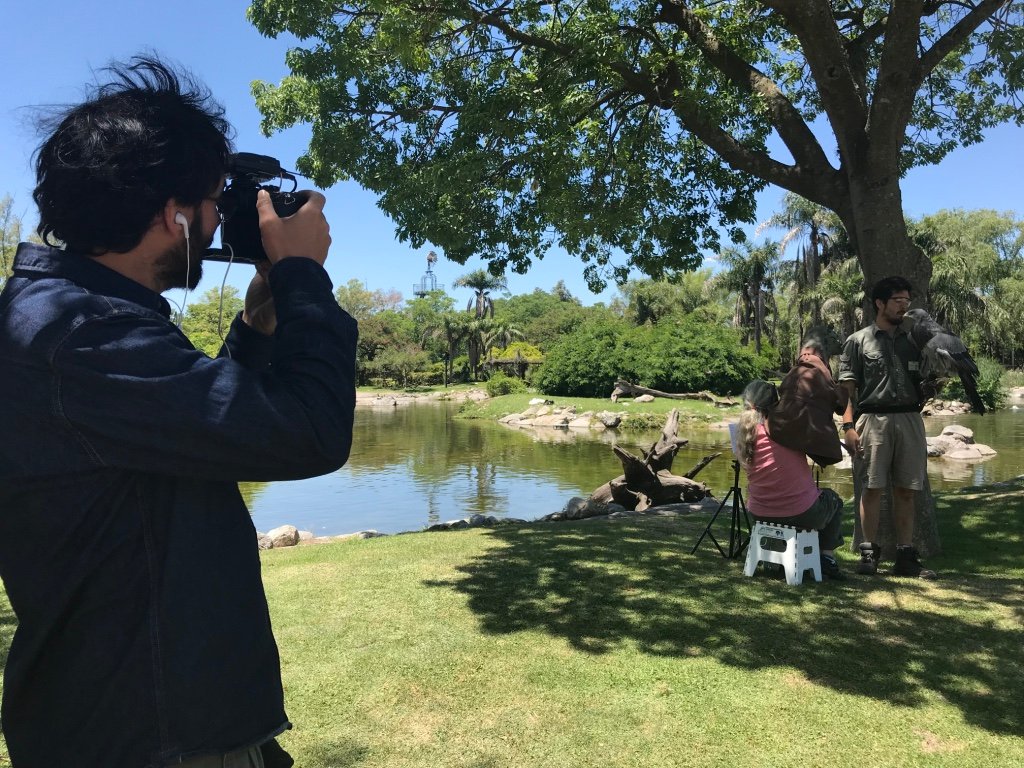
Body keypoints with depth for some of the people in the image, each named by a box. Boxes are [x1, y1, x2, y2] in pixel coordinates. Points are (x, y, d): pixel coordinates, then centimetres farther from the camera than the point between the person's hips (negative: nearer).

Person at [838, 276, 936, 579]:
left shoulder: (912, 340, 17)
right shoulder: (858, 341, 6)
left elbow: (926, 380, 21)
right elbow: (847, 387, -1)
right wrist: (848, 426, -10)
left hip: (909, 419, 4)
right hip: (873, 419, -4)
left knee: (905, 490, 5)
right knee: (872, 488, -2)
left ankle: (906, 556, 11)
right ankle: (869, 552, 5)